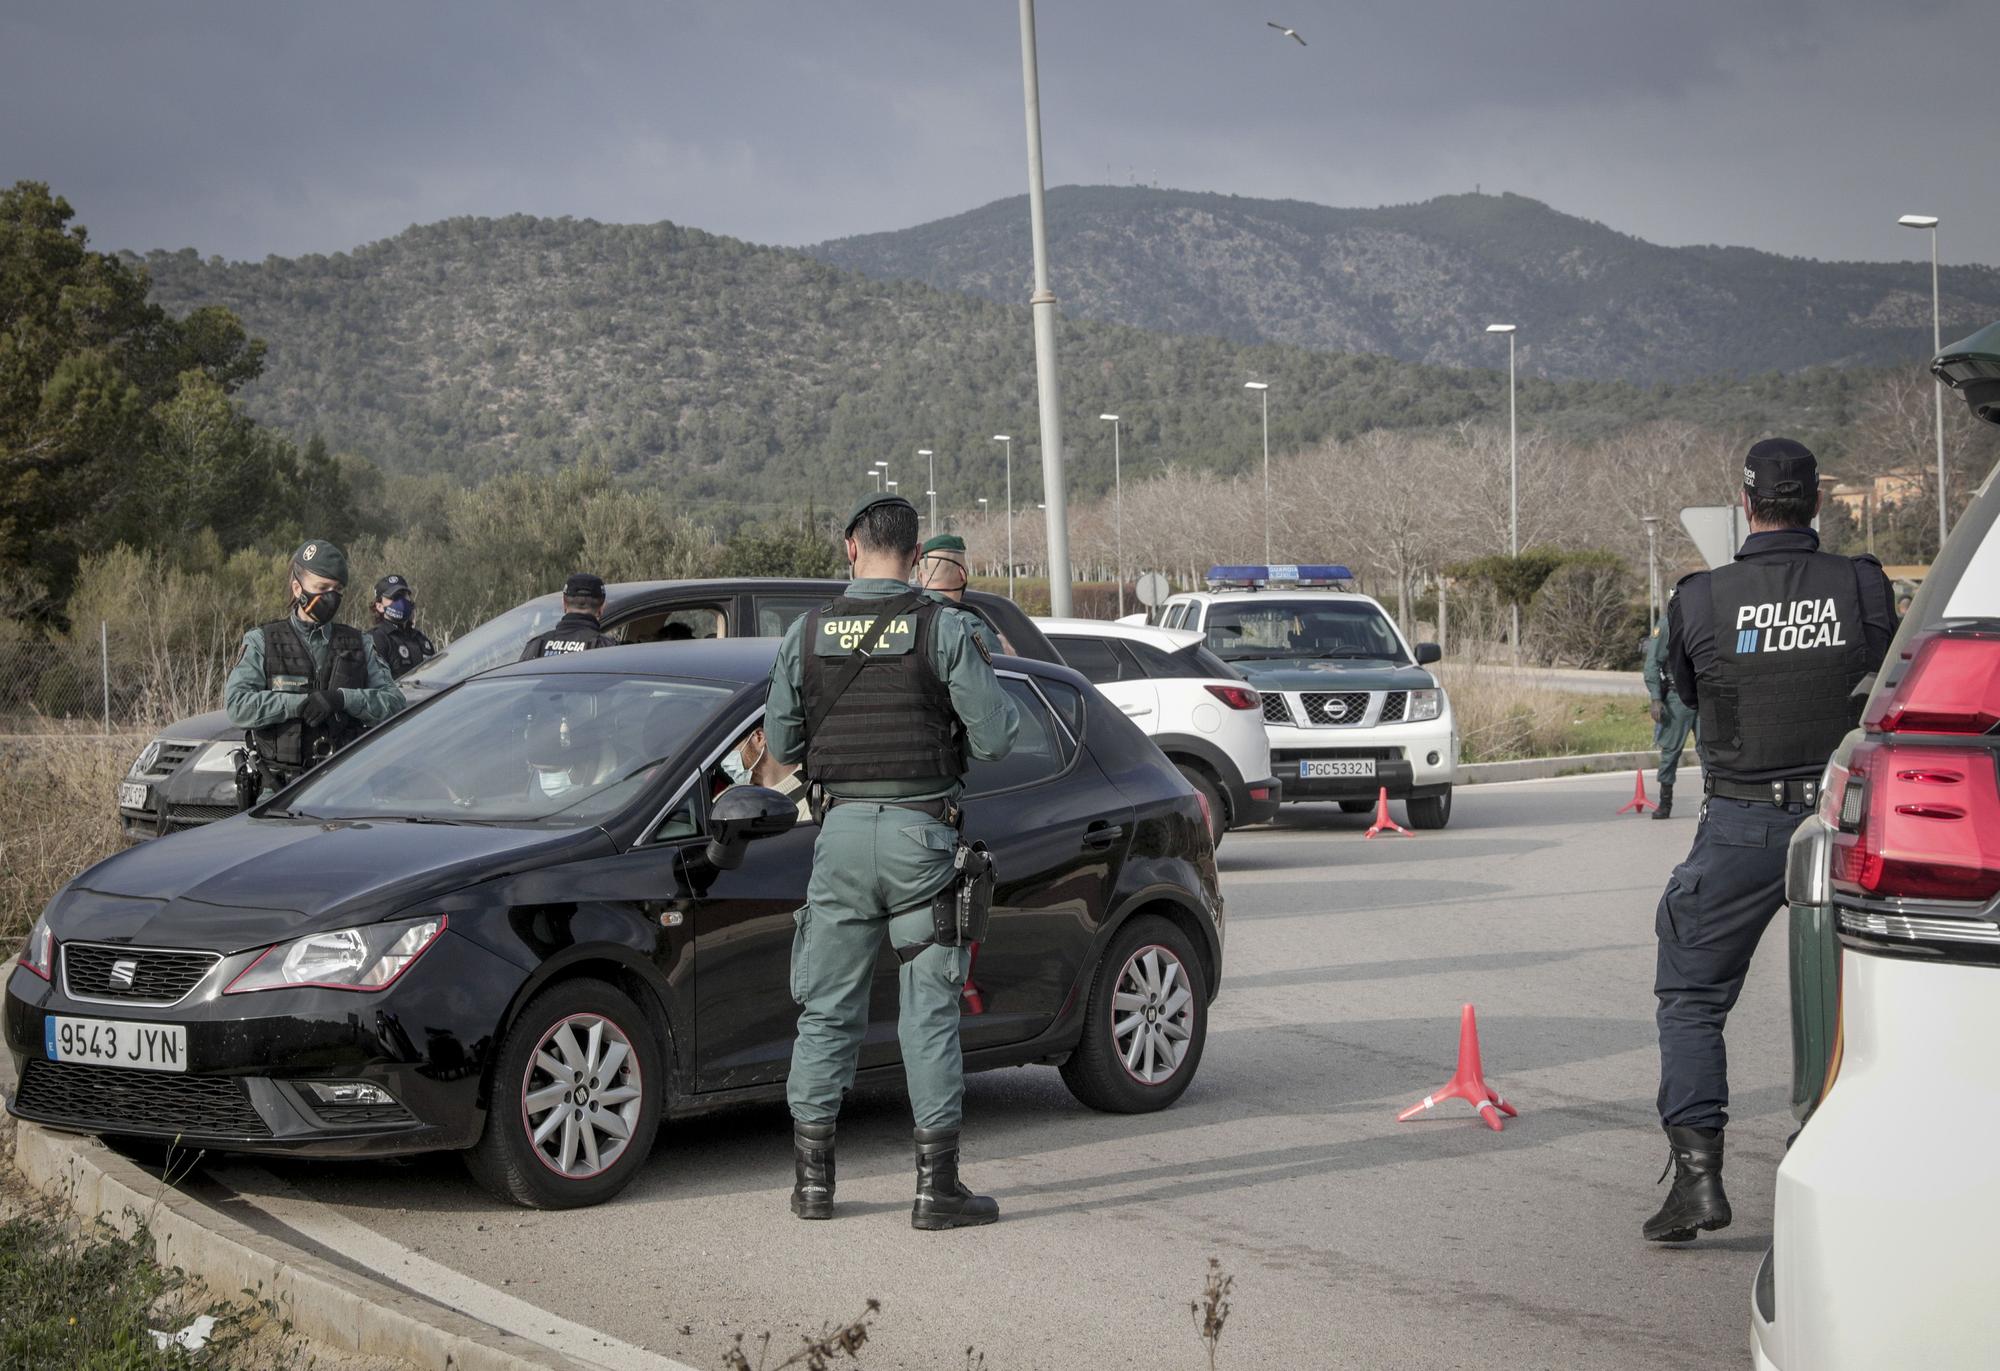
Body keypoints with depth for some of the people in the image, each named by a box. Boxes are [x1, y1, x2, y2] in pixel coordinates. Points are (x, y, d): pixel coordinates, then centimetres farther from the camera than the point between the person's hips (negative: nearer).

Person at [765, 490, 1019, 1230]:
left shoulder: (806, 634, 1)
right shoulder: (943, 629, -7)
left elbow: (780, 743, 7)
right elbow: (994, 737, -8)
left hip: (842, 828, 2)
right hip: (921, 831, -2)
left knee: (827, 1007, 11)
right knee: (930, 1008, 3)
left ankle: (812, 1175, 13)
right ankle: (938, 1184, 3)